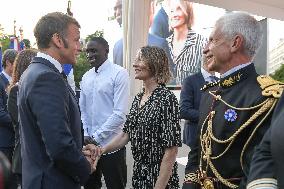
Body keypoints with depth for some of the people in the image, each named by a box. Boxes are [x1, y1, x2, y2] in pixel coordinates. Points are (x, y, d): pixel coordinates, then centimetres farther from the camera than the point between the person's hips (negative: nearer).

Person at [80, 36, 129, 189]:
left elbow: (120, 114, -16)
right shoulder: (86, 77, 8)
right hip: (88, 144, 6)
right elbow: (82, 110, 13)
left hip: (111, 145, -6)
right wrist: (85, 135, -1)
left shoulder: (119, 74, -11)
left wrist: (96, 137, -14)